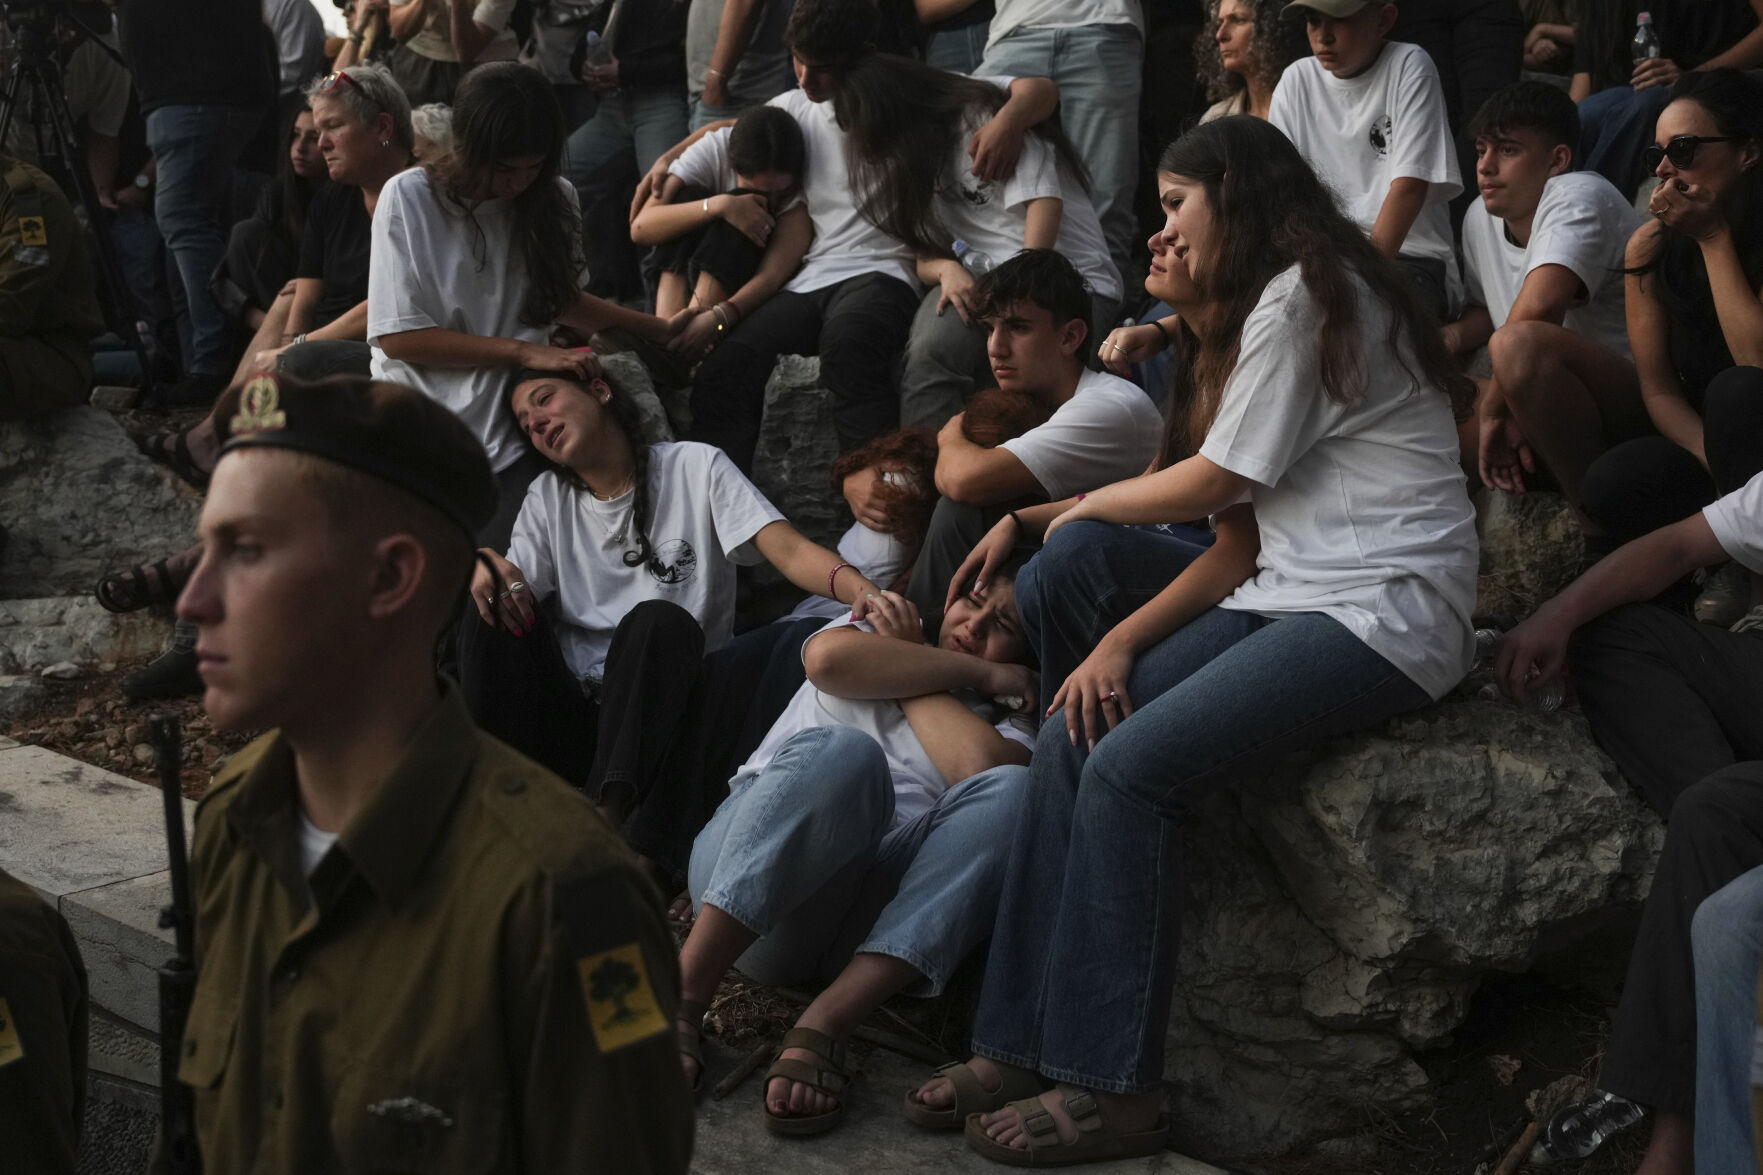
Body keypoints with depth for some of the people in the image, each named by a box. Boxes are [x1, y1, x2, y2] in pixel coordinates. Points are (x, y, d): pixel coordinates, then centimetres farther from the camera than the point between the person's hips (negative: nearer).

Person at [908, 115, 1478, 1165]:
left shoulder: (1303, 291, -6)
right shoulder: (1259, 311, 25)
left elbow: (1211, 484, -8)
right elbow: (1242, 537, 14)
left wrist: (1085, 509, 12)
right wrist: (1124, 636, 1)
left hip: (1384, 611, -10)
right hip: (1294, 594, 10)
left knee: (1128, 764, -23)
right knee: (1075, 736, -6)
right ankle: (1023, 1043, -4)